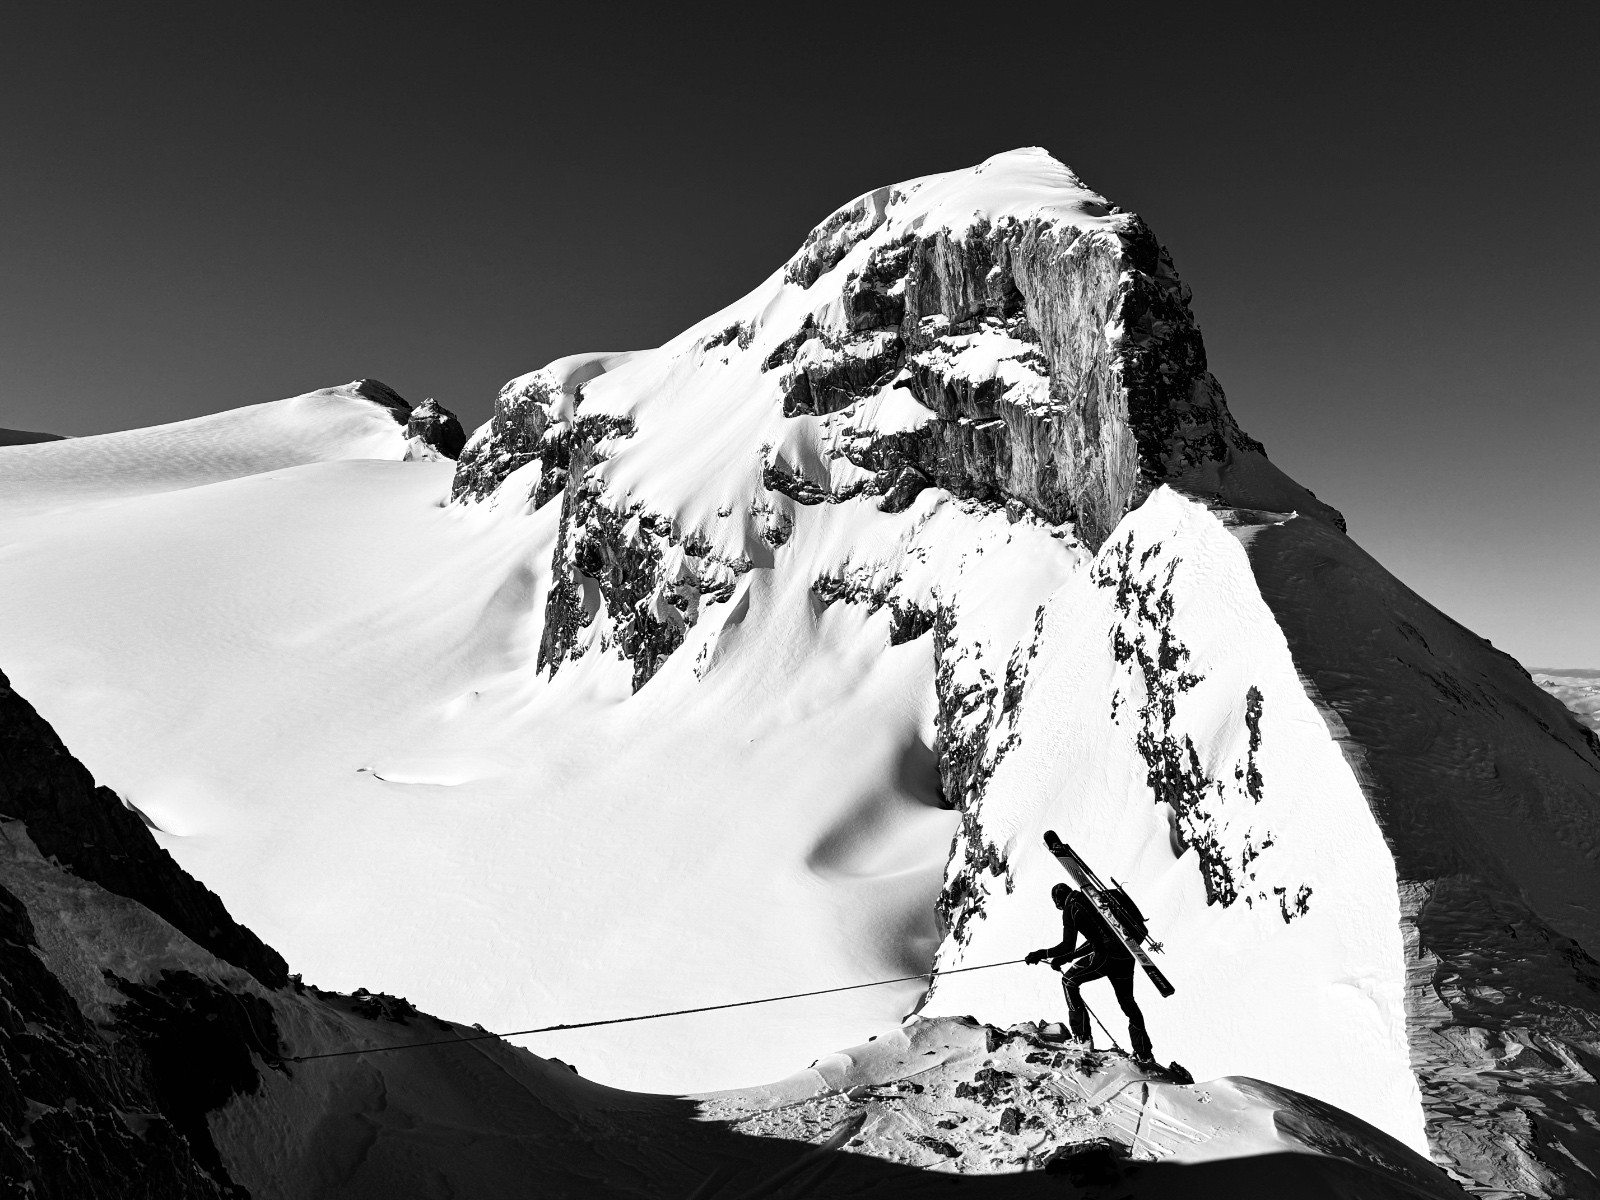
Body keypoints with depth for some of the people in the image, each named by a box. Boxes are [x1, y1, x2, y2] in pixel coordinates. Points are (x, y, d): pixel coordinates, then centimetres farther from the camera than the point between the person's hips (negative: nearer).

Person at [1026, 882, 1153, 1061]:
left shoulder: (1070, 909, 1)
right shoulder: (1091, 900, 24)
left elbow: (1068, 946, -7)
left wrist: (1042, 954, 5)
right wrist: (1066, 958, 31)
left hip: (1105, 956, -8)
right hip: (1126, 956, 8)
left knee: (1069, 981, 11)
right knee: (1127, 1002, 25)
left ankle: (1082, 1036, 6)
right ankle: (1144, 1054, 28)